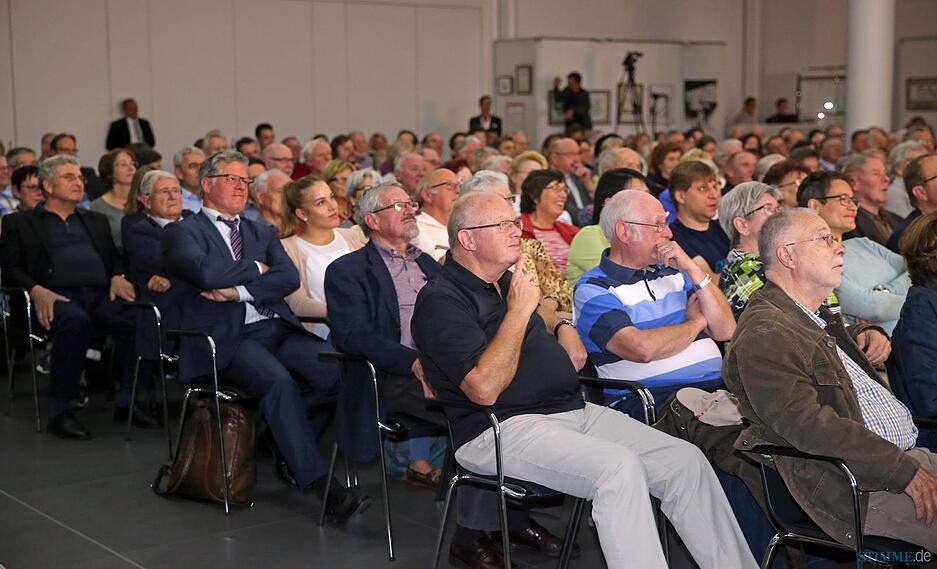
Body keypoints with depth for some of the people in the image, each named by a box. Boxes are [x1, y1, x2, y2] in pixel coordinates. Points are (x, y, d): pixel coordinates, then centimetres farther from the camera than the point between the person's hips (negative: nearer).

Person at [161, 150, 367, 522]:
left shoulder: (262, 233, 26)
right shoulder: (182, 233, 10)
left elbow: (289, 278, 7)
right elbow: (207, 272, -12)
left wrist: (240, 291, -8)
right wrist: (257, 268, 4)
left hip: (279, 328, 5)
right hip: (229, 337, -5)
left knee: (336, 369, -24)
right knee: (278, 380, -34)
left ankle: (284, 429, 1)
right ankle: (321, 485, -32)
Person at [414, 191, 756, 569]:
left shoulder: (508, 282, 19)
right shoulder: (441, 300, -7)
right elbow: (485, 388, -21)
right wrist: (519, 309, -14)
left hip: (573, 409, 9)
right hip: (500, 429, -8)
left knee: (686, 460, -6)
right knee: (619, 465, -33)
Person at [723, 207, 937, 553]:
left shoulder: (817, 318, 19)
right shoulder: (763, 337, -16)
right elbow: (809, 424, -25)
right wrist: (904, 470, -25)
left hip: (908, 456, 10)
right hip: (858, 488, -10)